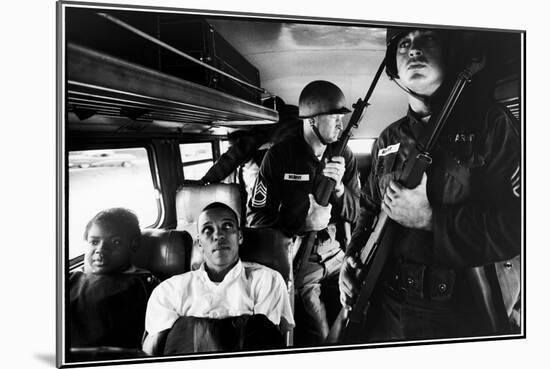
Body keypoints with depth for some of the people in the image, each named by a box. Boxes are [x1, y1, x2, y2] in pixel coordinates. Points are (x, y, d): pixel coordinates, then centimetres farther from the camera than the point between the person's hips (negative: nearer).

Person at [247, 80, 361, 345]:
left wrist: (338, 187, -18)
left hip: (333, 253, 4)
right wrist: (303, 223, -21)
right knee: (321, 338, -8)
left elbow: (354, 214, 2)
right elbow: (256, 219, -9)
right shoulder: (279, 156, -10)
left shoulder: (344, 156, 1)